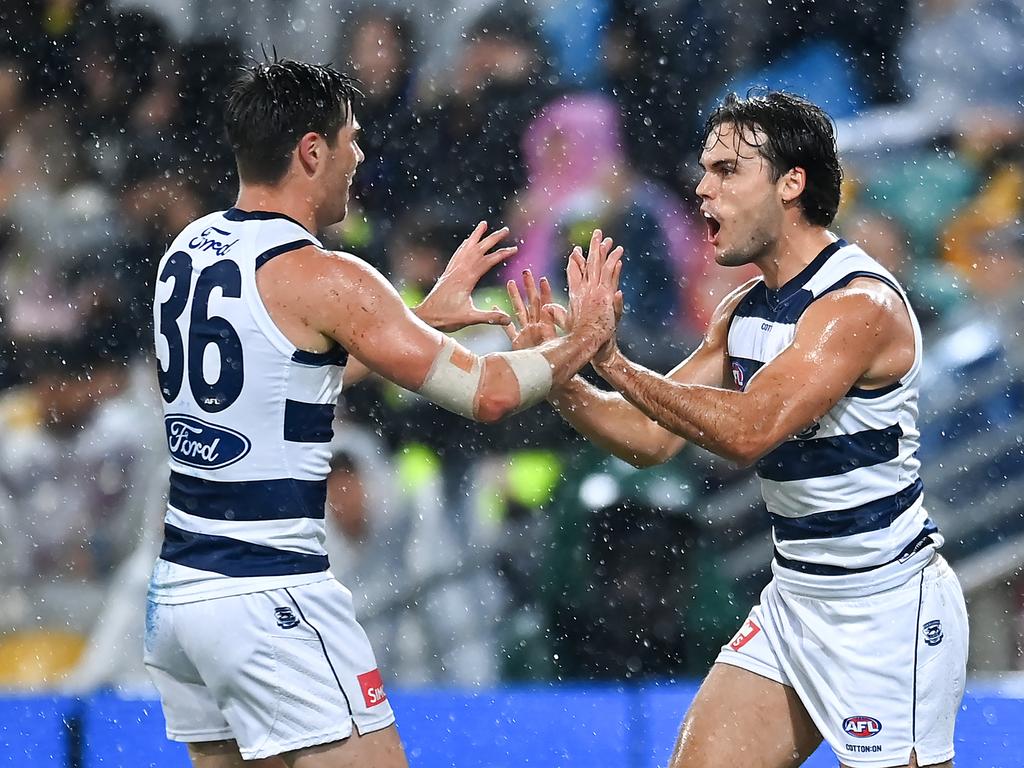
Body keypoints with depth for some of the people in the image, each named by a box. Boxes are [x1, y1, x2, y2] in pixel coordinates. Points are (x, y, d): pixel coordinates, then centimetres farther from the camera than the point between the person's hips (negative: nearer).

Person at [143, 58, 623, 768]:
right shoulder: (322, 278, -14)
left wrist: (428, 317, 31)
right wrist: (585, 337, 4)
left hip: (175, 593, 8)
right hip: (271, 599, -8)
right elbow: (488, 392, -13)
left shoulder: (188, 250, 10)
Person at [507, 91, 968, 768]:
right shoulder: (743, 312, 9)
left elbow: (749, 431, -31)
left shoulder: (861, 304, -19)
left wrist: (614, 363, -28)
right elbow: (650, 438, 11)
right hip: (793, 603, 8)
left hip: (889, 609, -8)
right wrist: (558, 376, -6)